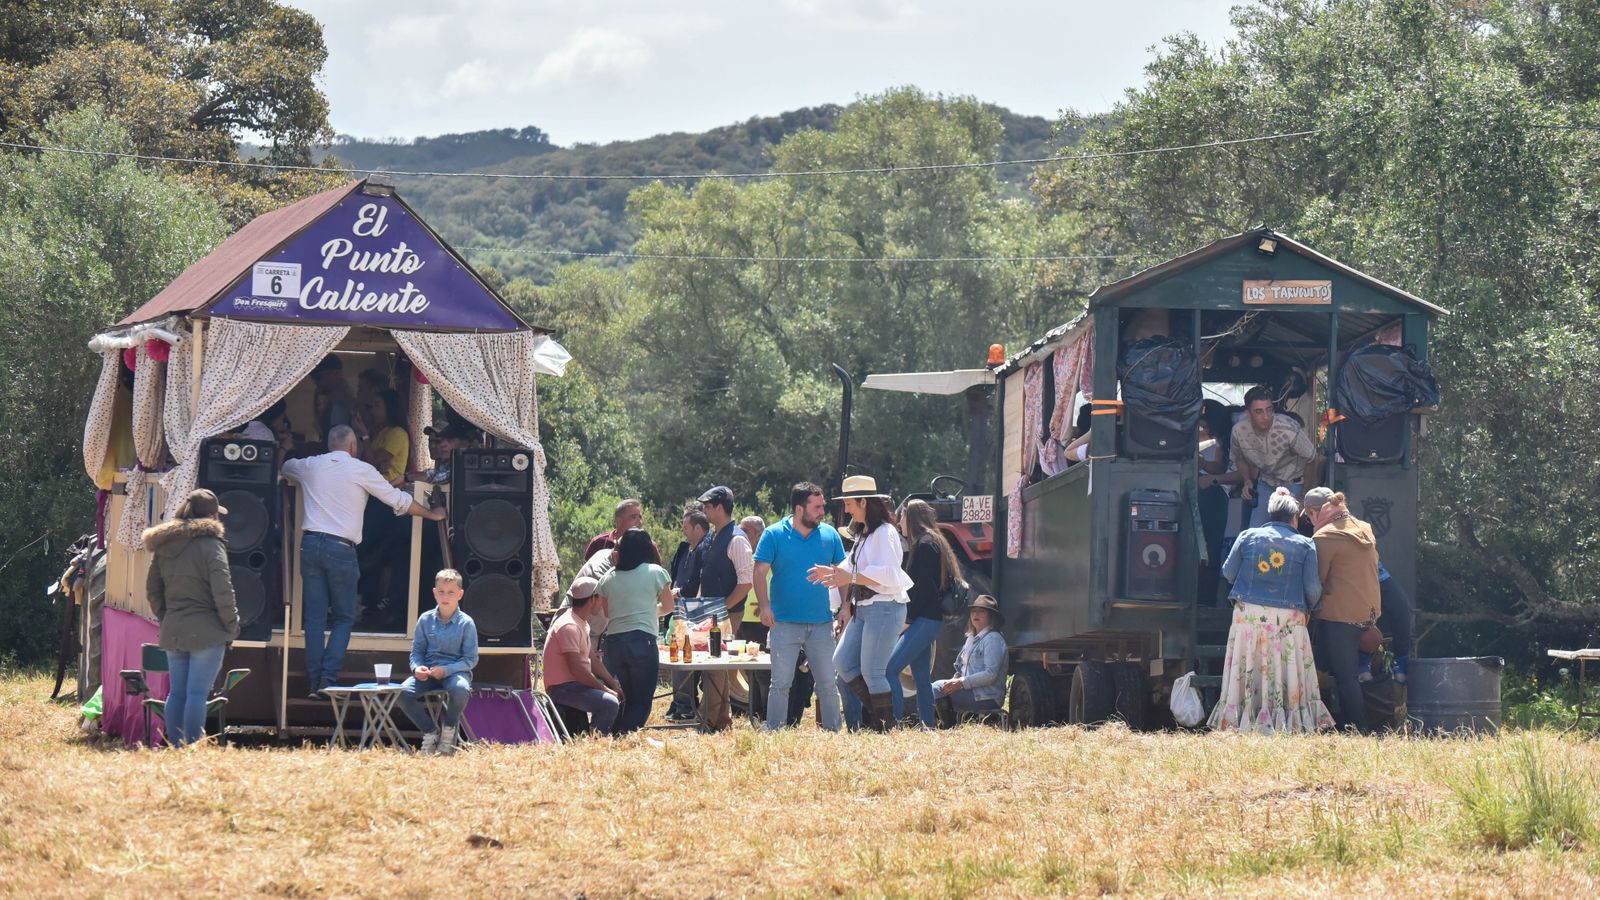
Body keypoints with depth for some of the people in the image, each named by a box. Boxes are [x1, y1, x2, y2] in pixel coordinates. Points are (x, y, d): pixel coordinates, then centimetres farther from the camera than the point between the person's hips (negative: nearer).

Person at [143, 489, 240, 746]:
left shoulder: (163, 546, 10)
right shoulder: (210, 544, -11)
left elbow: (152, 590, 16)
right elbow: (222, 592, -15)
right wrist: (231, 626, -4)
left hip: (172, 631, 6)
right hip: (206, 631, -6)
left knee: (176, 693, 11)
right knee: (197, 693, -6)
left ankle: (174, 746, 12)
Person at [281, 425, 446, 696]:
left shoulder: (311, 466, 11)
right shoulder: (362, 470, 1)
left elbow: (285, 468, 36)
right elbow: (400, 501, 8)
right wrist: (432, 514, 23)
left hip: (310, 543, 3)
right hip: (340, 548, -3)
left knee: (314, 617, 5)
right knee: (344, 617, 7)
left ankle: (315, 682, 0)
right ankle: (329, 676, -10)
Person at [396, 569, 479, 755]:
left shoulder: (466, 623, -3)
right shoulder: (425, 620, 5)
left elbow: (471, 659, -4)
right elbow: (416, 651, 9)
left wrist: (445, 670, -19)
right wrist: (417, 668, -14)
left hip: (456, 671, -3)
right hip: (428, 672, 3)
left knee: (460, 689, -39)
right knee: (404, 693, -27)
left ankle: (448, 731, -9)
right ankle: (430, 732, -4)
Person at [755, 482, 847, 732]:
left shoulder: (829, 534, 6)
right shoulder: (774, 535, -2)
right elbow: (759, 573, -5)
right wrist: (765, 606, -18)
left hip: (822, 624, 3)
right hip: (785, 624, -3)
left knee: (828, 683, 5)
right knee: (781, 683, -1)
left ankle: (833, 731, 12)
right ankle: (773, 733, 3)